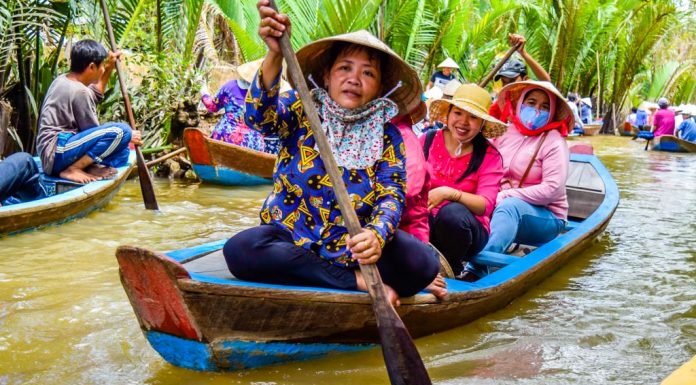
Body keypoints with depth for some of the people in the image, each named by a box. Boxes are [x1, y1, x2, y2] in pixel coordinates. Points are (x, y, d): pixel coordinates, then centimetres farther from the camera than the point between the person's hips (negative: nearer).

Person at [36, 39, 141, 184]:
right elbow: (94, 132, -10)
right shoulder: (79, 91, -15)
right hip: (58, 152, -10)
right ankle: (72, 170, -18)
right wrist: (128, 136, 1)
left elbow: (95, 94, 34)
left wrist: (109, 67, 28)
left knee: (122, 152, 21)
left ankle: (90, 167, -6)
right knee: (121, 131, -26)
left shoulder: (62, 80, 14)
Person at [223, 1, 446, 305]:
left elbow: (392, 196, -14)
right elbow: (259, 117, -23)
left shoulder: (387, 136, -1)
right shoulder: (301, 109, -3)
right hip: (291, 242, 2)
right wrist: (275, 55, -40)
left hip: (353, 249, -1)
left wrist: (376, 235, -37)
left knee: (421, 264, -27)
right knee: (240, 250, -33)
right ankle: (358, 282, -23)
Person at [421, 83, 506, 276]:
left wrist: (448, 193, -30)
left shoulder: (489, 155, -3)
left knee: (453, 212, -35)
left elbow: (485, 205, -14)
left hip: (464, 227, 0)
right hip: (425, 224, 0)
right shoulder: (427, 141, 2)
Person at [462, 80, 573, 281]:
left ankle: (477, 269, -51)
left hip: (545, 217, -4)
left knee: (510, 206, -36)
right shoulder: (505, 132, 8)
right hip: (501, 207, 4)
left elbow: (552, 190, -17)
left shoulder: (554, 142, -7)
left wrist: (505, 196, -21)